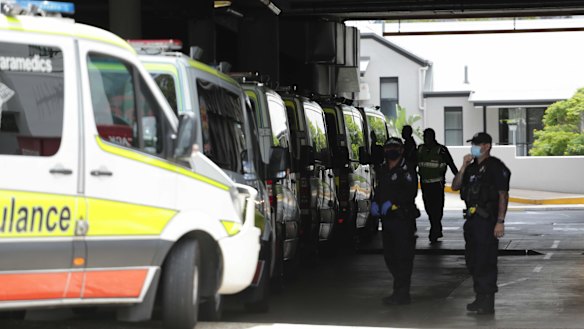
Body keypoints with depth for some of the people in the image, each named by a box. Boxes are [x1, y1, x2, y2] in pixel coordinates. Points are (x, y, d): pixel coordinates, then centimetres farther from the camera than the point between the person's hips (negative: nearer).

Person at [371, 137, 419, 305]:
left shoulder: (406, 170, -7)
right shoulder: (383, 170, 18)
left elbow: (410, 192, -19)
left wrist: (391, 202, -24)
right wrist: (375, 202, 7)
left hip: (403, 218, -8)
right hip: (387, 219, 8)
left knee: (403, 258, -6)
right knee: (389, 256, 11)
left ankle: (402, 294, -3)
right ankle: (400, 290, 22)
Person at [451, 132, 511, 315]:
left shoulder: (495, 167, -8)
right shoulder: (472, 167, 17)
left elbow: (503, 195, -12)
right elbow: (455, 186, 12)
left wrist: (500, 221, -18)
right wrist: (464, 167, -1)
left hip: (487, 220, -9)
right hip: (472, 219, 9)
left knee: (486, 262, -8)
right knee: (472, 260, 14)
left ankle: (488, 303, -3)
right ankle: (480, 298, 25)